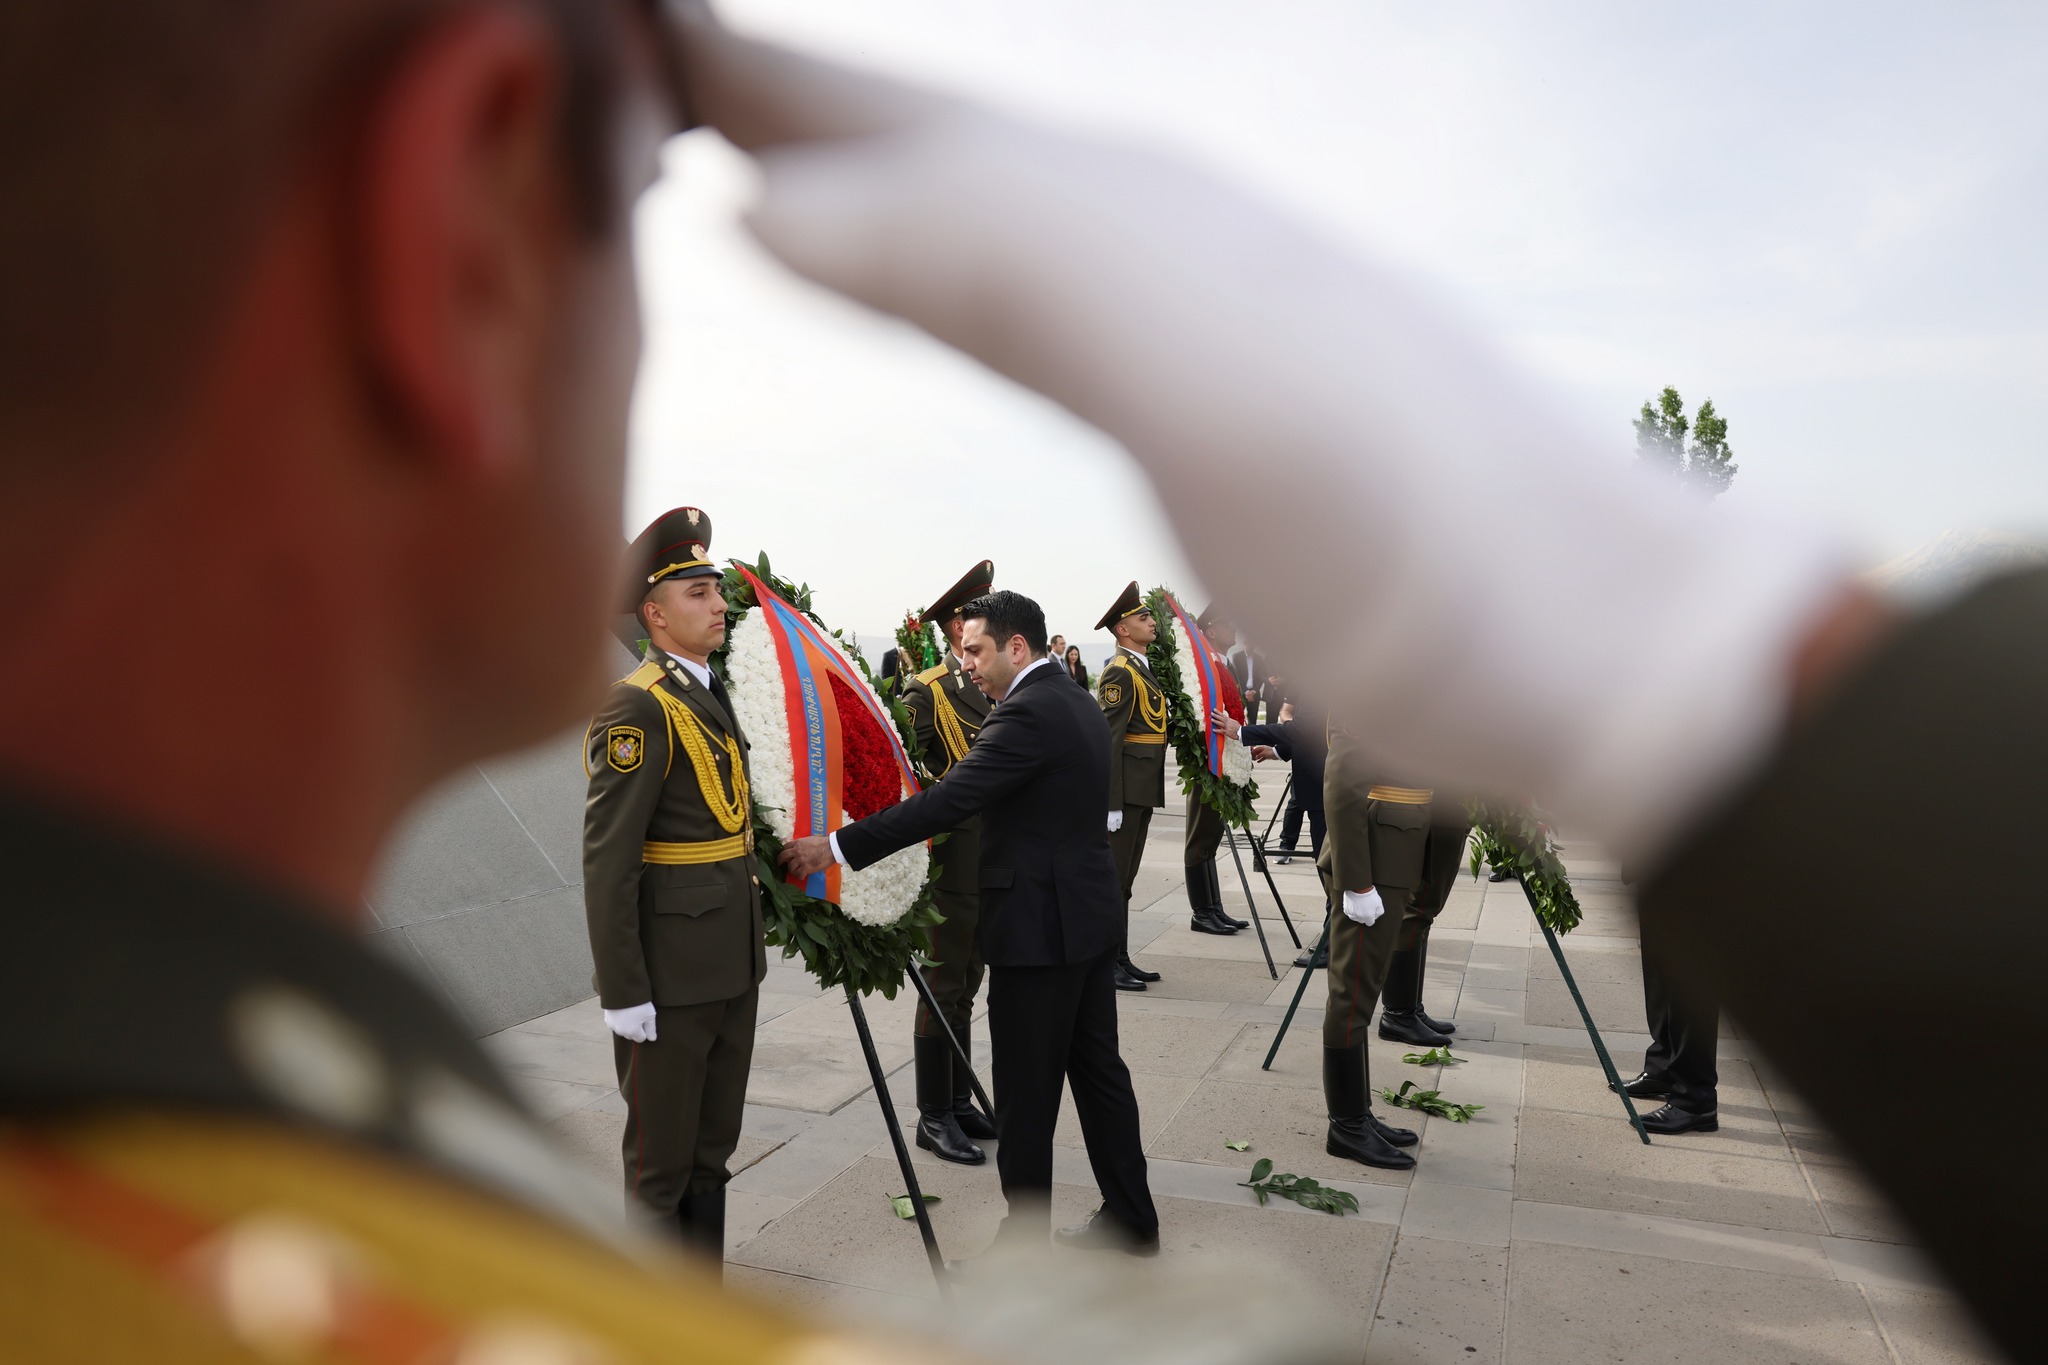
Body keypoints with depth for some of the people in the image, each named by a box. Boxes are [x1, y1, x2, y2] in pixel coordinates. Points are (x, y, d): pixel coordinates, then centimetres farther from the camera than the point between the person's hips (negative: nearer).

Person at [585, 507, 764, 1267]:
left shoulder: (715, 695, 10)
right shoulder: (637, 705, -16)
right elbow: (606, 858, -19)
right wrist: (622, 995, -19)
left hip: (733, 965, 8)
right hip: (670, 974, -8)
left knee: (713, 1148, 19)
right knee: (662, 1160, 8)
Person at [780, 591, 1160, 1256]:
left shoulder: (1028, 713, -19)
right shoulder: (1079, 704, 11)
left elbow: (946, 802, -26)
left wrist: (836, 847, -25)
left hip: (1041, 926, -10)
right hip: (1092, 915, 10)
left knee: (1026, 1098, 2)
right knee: (1098, 1069, 18)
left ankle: (1024, 1245, 14)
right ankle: (1131, 1219, 30)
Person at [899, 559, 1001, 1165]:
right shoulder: (926, 692, -12)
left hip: (994, 868, 7)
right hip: (952, 866, -7)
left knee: (966, 988, 17)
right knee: (945, 990, 3)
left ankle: (959, 1101, 29)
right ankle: (935, 1116, 15)